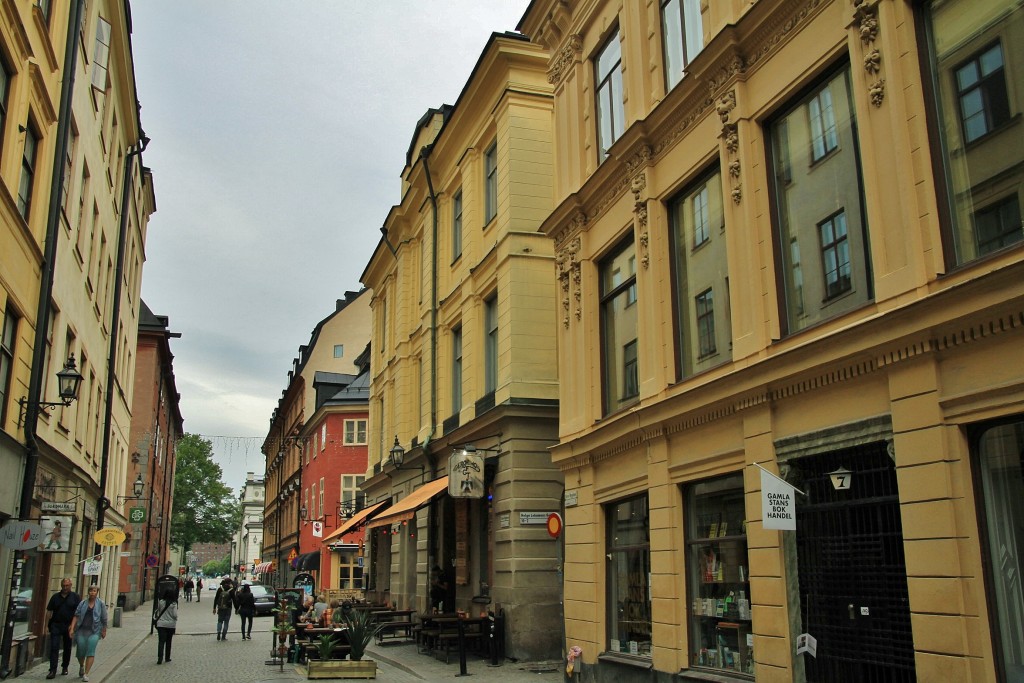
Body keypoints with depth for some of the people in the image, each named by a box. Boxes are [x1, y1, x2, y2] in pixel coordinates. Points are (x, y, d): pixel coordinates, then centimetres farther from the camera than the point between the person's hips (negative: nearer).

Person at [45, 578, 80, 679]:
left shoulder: (75, 597, 1)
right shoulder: (55, 597, 7)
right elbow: (49, 610, 10)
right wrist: (49, 624, 1)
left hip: (69, 626, 0)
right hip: (56, 625, 1)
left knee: (67, 648, 11)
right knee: (54, 648, -8)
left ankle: (65, 667, 28)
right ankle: (53, 670, -7)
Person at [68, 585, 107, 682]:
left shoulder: (101, 604, 2)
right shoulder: (83, 603, 6)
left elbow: (104, 619, 5)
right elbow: (76, 616, 1)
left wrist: (104, 631, 7)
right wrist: (72, 628, -8)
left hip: (94, 631, -2)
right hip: (82, 630, 2)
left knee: (90, 652, -12)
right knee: (80, 651, 6)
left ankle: (86, 674, -9)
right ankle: (81, 666, 38)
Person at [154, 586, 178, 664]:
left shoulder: (161, 602, -5)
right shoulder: (174, 604, -12)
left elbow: (157, 612, 6)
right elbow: (175, 615, -13)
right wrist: (175, 619, 9)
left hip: (161, 624, 1)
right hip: (171, 625, 0)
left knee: (161, 641, -3)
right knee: (168, 642, 13)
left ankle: (160, 658, -18)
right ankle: (167, 658, 20)